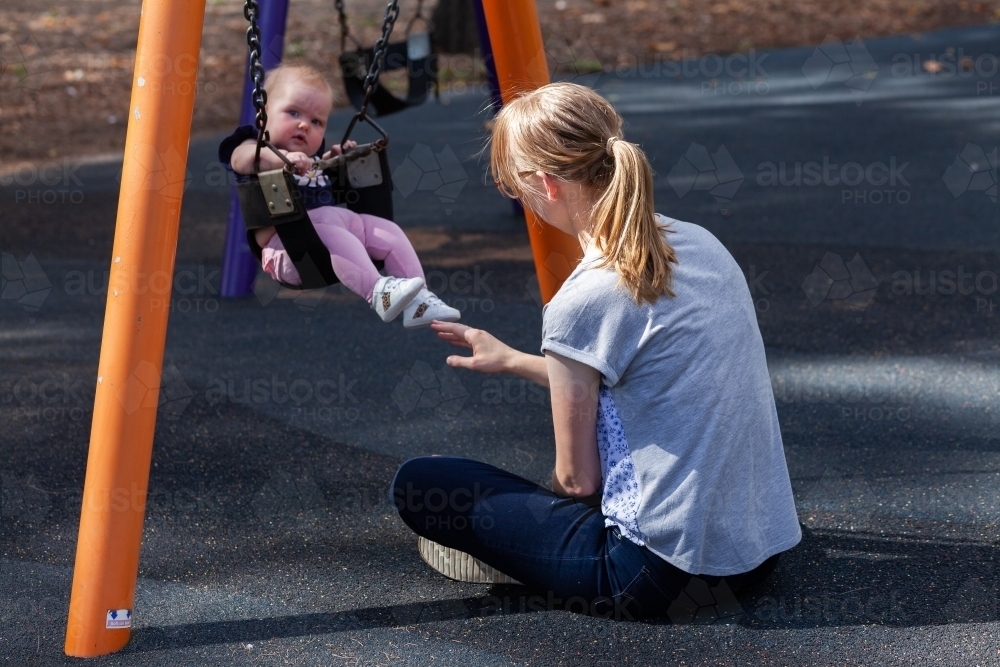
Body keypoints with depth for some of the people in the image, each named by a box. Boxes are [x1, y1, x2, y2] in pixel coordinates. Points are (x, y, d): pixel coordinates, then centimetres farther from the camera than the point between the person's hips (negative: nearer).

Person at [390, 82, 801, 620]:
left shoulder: (583, 302, -17)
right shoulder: (699, 244, 5)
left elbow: (577, 480, -6)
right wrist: (514, 361, 25)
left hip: (664, 573, -8)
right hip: (763, 546, 8)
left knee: (419, 485, -1)